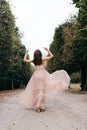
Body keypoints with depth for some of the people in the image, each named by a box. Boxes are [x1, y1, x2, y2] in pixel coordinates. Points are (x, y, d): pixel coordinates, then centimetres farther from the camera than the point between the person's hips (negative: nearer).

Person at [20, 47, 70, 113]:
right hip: (43, 75, -2)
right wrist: (48, 50, 14)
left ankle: (37, 107, 7)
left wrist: (26, 53, 24)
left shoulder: (33, 60, 3)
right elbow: (51, 56, 5)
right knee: (42, 90, 2)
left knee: (37, 91, 7)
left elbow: (25, 60, 15)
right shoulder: (43, 59, -3)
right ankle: (41, 106, -2)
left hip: (36, 75, 2)